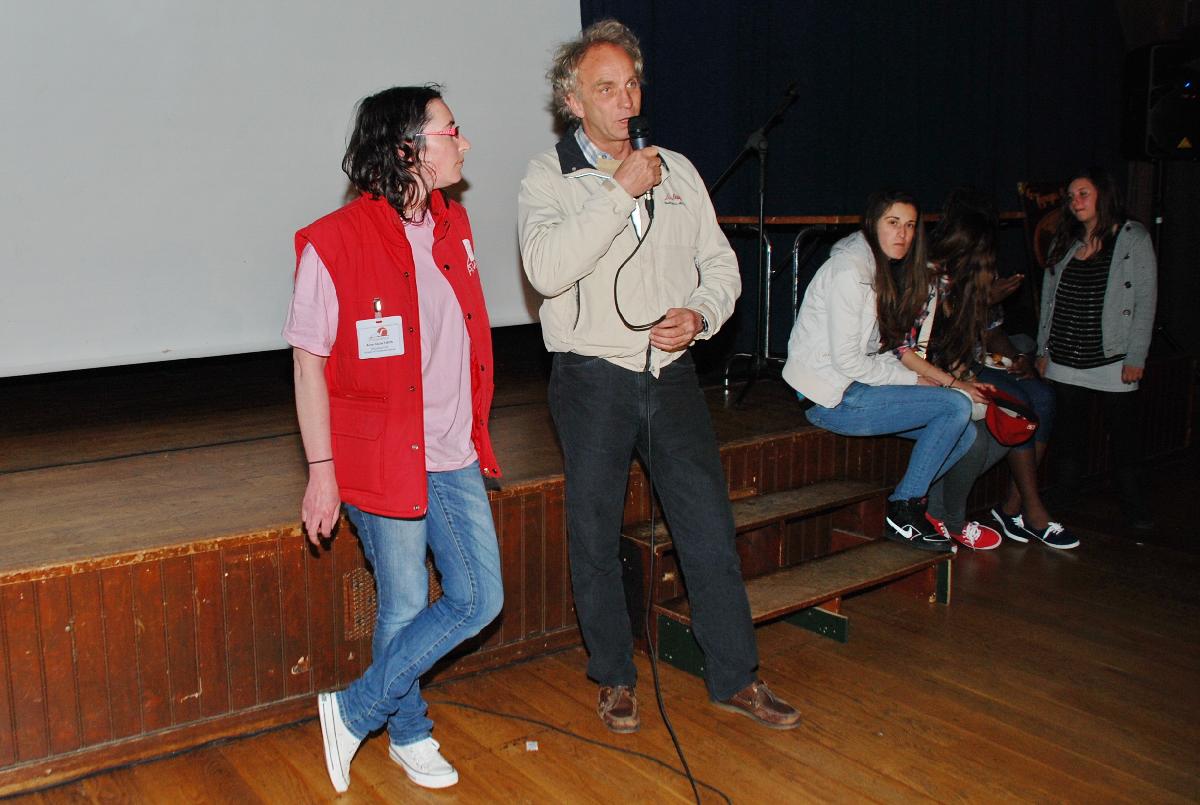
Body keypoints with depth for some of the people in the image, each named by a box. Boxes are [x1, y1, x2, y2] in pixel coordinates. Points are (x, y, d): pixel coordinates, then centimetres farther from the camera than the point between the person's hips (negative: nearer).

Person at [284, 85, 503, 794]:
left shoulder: (452, 225, 8)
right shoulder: (334, 244, -13)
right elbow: (310, 363, -10)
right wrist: (322, 473, -12)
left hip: (456, 458, 7)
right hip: (384, 460, -7)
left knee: (480, 600, 8)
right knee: (405, 606, 7)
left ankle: (356, 710, 24)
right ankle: (410, 734, 33)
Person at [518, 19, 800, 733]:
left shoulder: (678, 170, 10)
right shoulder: (549, 177, -2)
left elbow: (721, 264, 13)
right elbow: (547, 269, -21)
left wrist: (700, 315, -7)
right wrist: (619, 190, -20)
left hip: (672, 376, 3)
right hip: (593, 381, -3)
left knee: (711, 528, 4)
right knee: (596, 538, 7)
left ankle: (736, 677, 19)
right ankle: (616, 680, 26)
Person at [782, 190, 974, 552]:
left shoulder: (884, 270, 14)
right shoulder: (849, 269, -16)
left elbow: (880, 354, 13)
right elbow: (847, 361, -20)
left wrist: (947, 381, 1)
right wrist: (914, 381, -9)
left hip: (858, 386, 10)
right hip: (832, 398, -9)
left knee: (964, 433, 4)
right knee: (956, 406, -15)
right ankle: (903, 513, -5)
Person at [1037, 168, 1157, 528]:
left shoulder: (1133, 238, -1)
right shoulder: (1063, 242, 13)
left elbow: (1145, 301, -4)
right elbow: (1048, 299, 16)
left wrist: (1135, 357, -9)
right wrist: (1043, 349, 10)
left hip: (1112, 360, -4)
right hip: (1065, 361, 4)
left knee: (1123, 437, 4)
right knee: (1069, 437, 7)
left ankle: (1133, 505, 18)